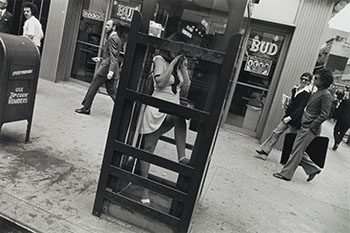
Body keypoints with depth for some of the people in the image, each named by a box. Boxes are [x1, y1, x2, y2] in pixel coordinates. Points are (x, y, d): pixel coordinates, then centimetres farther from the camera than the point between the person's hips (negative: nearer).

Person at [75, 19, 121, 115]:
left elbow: (113, 56, -21)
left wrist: (111, 71, -28)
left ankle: (86, 108, 11)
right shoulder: (115, 38, 19)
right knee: (112, 91, 10)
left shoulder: (112, 38, -12)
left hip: (106, 68, -10)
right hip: (109, 69, 10)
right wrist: (100, 59, 21)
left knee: (93, 87, 1)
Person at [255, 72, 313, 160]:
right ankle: (264, 151, 4)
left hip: (295, 119, -7)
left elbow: (301, 108, -19)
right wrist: (287, 106, 5)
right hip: (288, 116, 7)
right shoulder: (295, 89, 8)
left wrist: (290, 117, -27)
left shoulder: (307, 93, -12)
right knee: (276, 132, 2)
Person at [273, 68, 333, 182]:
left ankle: (286, 174, 7)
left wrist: (311, 126, -16)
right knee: (299, 151, 14)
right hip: (304, 127, 9)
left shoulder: (326, 95, -15)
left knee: (297, 151, -2)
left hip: (309, 129, -9)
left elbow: (324, 115, -18)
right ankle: (313, 169, 28)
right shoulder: (317, 92, 13)